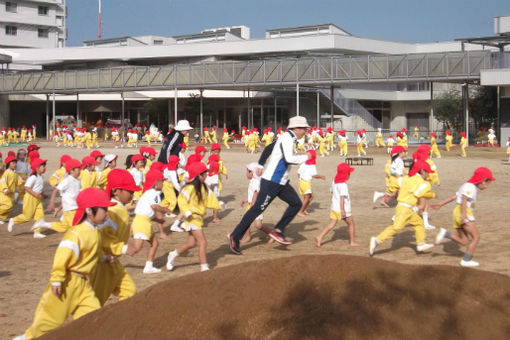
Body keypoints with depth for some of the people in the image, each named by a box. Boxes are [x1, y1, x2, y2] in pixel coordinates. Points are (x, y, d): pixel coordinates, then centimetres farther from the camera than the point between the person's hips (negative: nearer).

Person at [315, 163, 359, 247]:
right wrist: (342, 209, -27)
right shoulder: (343, 185, -18)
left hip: (334, 208, 7)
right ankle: (352, 242, 20)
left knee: (331, 225, 3)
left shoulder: (334, 182, 9)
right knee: (351, 223, 12)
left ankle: (319, 237, -15)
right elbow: (342, 197, -24)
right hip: (343, 209, -7)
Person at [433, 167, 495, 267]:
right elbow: (464, 200, -21)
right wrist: (464, 214, -29)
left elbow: (454, 196, 21)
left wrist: (441, 204, 20)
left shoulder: (467, 186, 21)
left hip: (457, 212, 9)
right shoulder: (470, 187, -8)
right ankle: (466, 260, -6)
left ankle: (445, 233, -6)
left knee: (464, 241, 7)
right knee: (476, 237, -4)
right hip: (462, 211, -9)